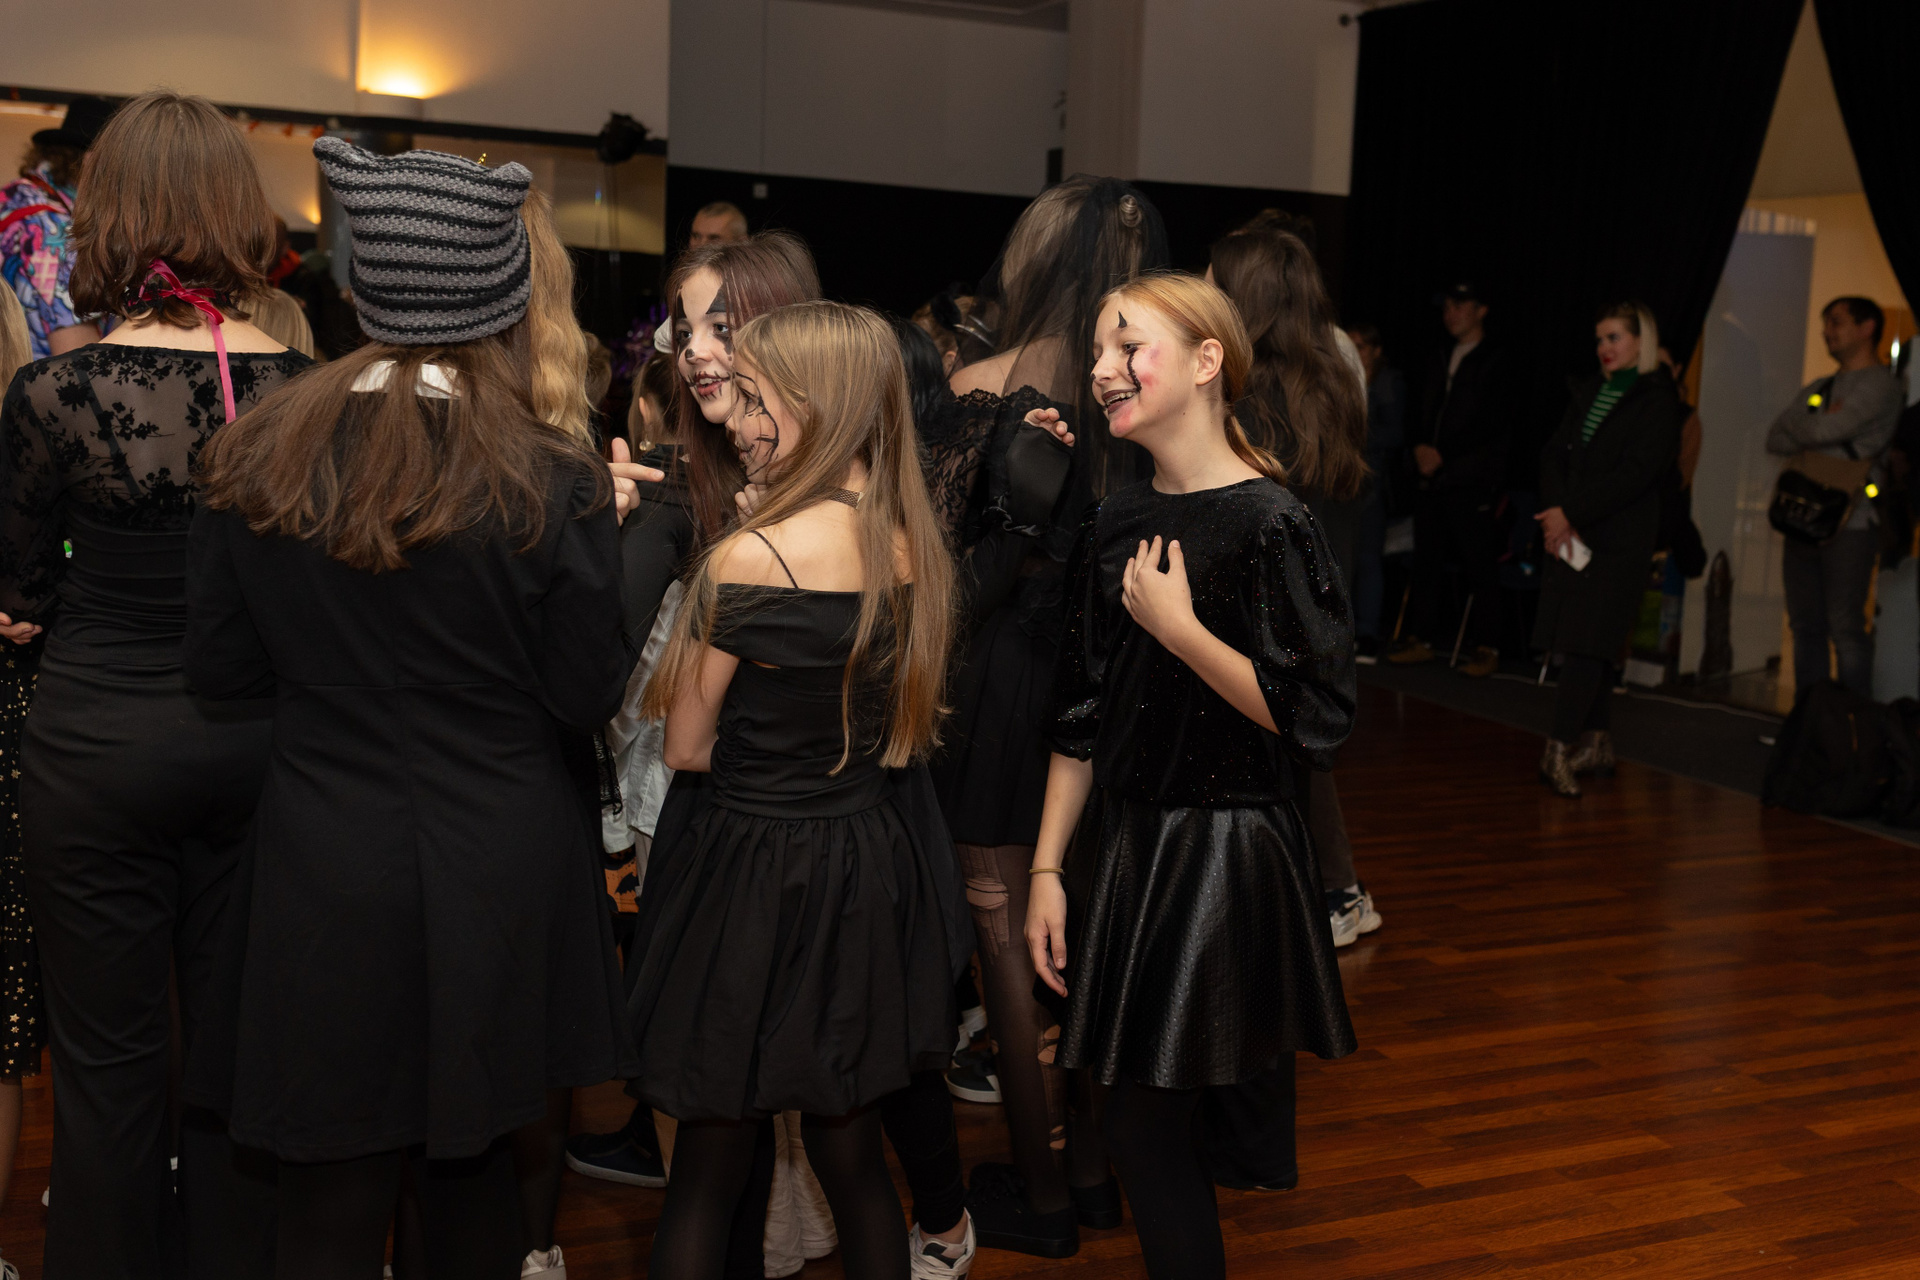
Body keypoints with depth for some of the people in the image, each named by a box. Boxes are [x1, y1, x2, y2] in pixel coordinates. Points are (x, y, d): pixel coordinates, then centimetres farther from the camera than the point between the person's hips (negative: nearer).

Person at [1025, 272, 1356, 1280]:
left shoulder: (1268, 524, -14)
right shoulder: (1116, 523, 7)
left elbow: (1315, 720, -18)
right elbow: (1081, 715, 10)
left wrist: (1178, 628, -19)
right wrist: (1048, 868, 7)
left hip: (1220, 854, -6)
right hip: (1116, 843, 7)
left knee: (1145, 1120, -2)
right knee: (1129, 1116, 12)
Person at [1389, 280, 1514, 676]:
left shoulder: (1494, 362, -1)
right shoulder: (1440, 364, 20)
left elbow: (1494, 428, -8)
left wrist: (1443, 455, -11)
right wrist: (1421, 447, 1)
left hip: (1472, 480, -7)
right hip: (1431, 478, 7)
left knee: (1479, 564, -6)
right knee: (1426, 559, 7)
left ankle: (1486, 647, -3)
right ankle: (1422, 639, 13)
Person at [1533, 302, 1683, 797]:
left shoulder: (1657, 400, -4)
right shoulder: (1588, 392, 16)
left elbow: (1635, 472, -14)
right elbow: (1555, 452, 9)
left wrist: (1570, 512, -16)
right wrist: (1556, 513, -7)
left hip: (1619, 541, -6)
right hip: (1572, 534, 6)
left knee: (1587, 644, -11)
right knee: (1589, 647, 7)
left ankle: (1559, 750, -14)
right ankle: (1597, 743, 16)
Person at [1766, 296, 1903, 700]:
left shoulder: (1880, 383, -4)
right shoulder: (1817, 389, 21)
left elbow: (1825, 430, -16)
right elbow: (1774, 439, 11)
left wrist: (1796, 427, 4)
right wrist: (1812, 438, -6)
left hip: (1850, 523, -7)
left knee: (1845, 628, -9)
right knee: (1806, 626, 7)